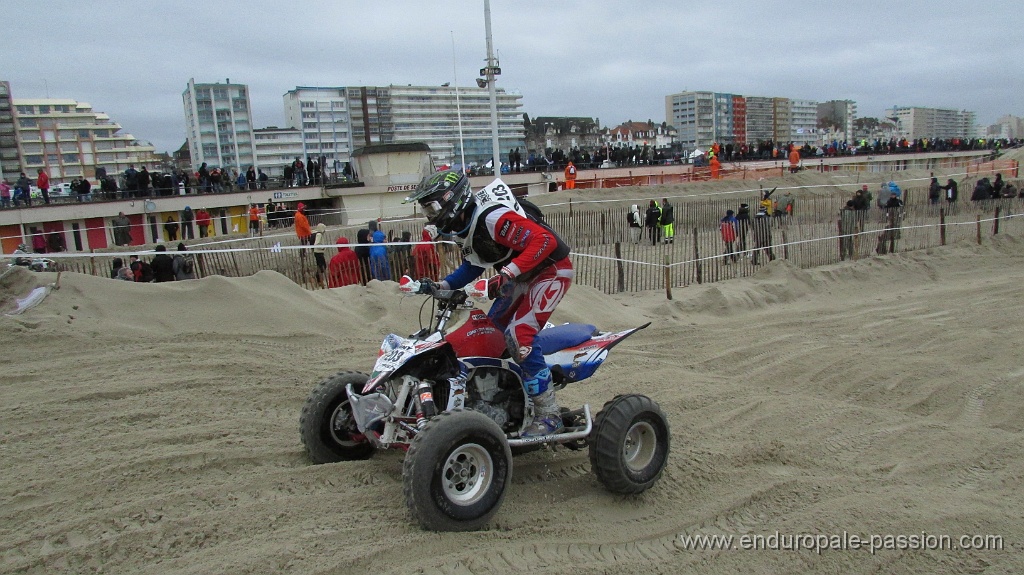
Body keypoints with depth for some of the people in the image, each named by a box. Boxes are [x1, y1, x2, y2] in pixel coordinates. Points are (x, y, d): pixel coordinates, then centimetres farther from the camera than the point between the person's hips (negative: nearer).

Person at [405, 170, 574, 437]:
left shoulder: (493, 217, -29)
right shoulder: (462, 227, 3)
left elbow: (544, 239, -34)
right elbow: (472, 265, 18)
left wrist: (508, 273, -41)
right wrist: (442, 285, 4)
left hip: (550, 271, -11)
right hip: (522, 277, 11)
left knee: (519, 335, -22)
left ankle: (548, 413, -14)